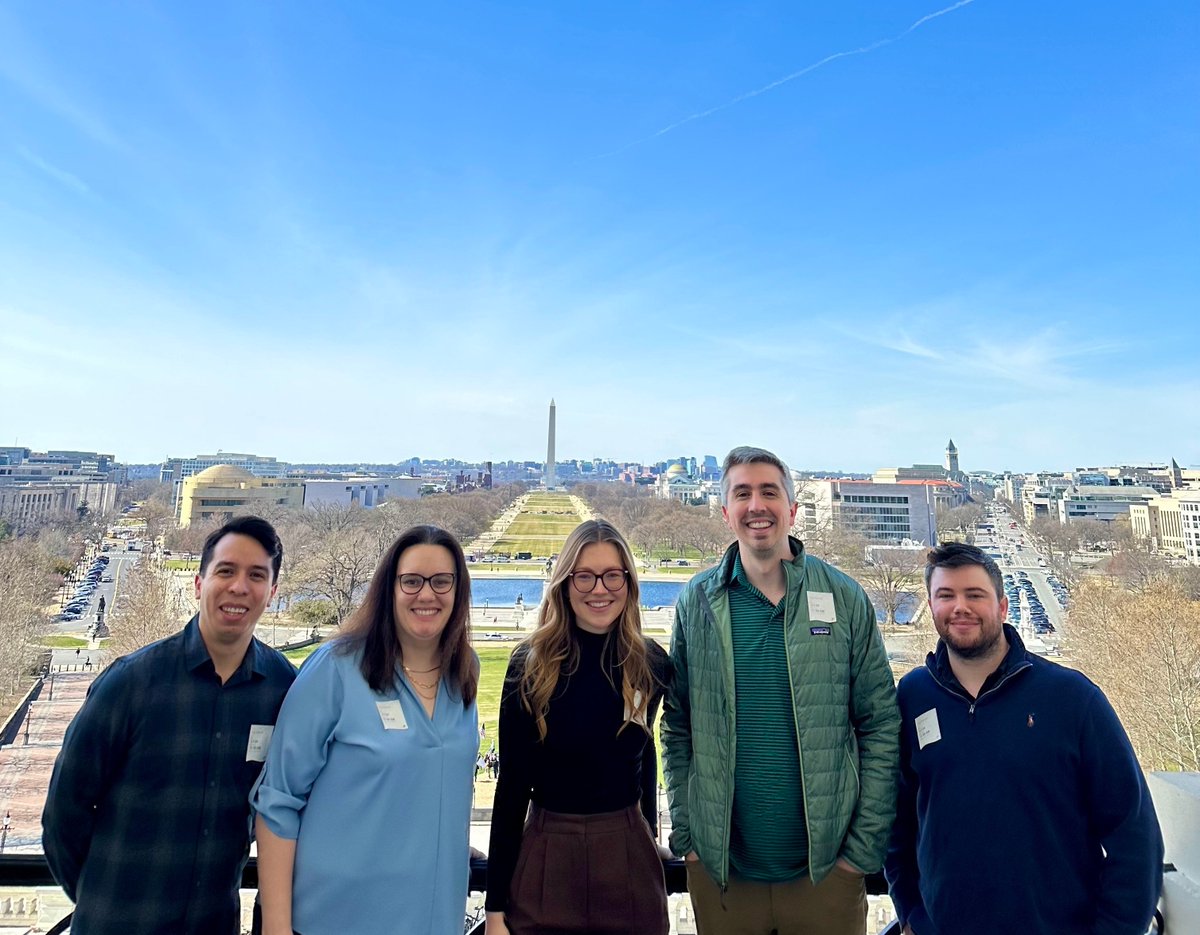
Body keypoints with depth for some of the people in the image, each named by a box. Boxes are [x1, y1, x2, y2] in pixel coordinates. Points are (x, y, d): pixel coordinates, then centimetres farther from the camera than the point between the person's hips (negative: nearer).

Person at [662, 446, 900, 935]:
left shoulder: (845, 599, -4)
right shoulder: (696, 603, -2)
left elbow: (880, 726, -2)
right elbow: (677, 727, 3)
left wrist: (865, 847, -4)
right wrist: (685, 834, -1)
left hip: (826, 866, 0)